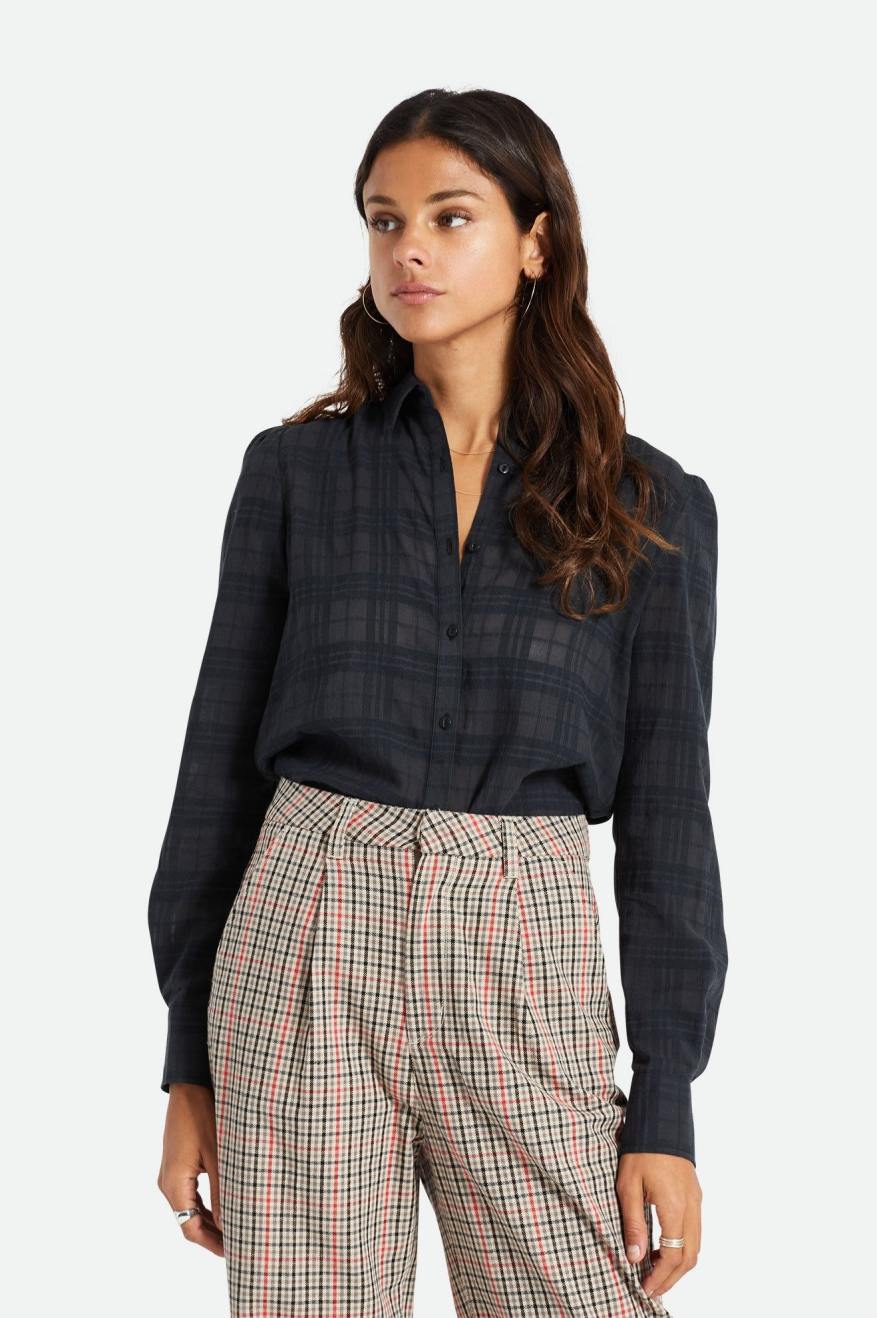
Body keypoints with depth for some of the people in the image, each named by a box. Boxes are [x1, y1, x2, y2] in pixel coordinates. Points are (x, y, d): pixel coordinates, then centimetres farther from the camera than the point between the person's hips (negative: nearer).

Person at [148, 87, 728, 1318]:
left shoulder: (650, 503, 4)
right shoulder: (295, 468, 5)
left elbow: (667, 806, 4)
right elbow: (222, 760, 6)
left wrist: (666, 1105, -1)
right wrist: (189, 1064, 4)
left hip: (525, 965, 0)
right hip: (305, 943, 1)